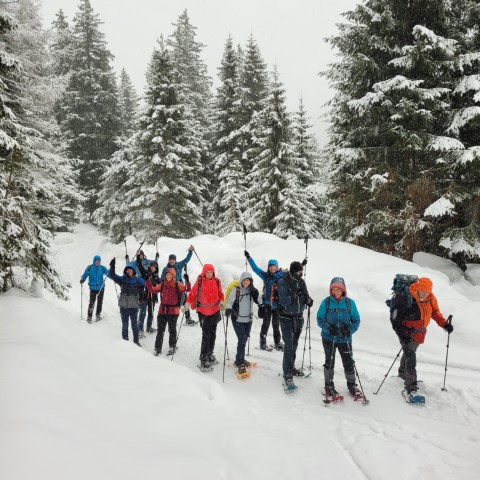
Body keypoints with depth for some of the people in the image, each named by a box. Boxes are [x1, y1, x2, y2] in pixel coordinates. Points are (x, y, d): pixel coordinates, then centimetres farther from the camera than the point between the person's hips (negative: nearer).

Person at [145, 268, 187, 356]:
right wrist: (148, 281, 0)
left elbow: (186, 289, -17)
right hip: (162, 310, 3)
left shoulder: (177, 285, -7)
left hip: (173, 311, -3)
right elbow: (153, 290, 8)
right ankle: (158, 348, 16)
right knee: (160, 330, 8)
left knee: (172, 330, 11)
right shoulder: (162, 285, 5)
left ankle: (172, 347, 27)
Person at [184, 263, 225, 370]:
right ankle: (204, 358, -1)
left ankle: (209, 354, 31)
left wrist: (221, 302, -7)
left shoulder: (217, 281, 0)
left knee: (212, 334, 14)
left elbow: (220, 294, 10)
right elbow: (192, 293, -4)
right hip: (203, 311, -4)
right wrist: (187, 304, -14)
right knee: (206, 335, -9)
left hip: (214, 311, 4)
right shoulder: (199, 281, -8)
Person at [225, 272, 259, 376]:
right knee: (242, 340, -11)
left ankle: (239, 359, 32)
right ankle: (240, 364, -4)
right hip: (238, 320, -5)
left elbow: (258, 301, -3)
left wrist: (255, 293, -18)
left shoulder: (252, 290, 3)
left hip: (248, 320, 5)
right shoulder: (236, 290, -10)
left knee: (244, 340, 15)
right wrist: (228, 308, -38)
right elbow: (230, 300, -19)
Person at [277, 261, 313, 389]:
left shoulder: (301, 281, 1)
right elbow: (284, 301, -20)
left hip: (299, 317, 6)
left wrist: (308, 300, -15)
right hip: (287, 317, -6)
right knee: (289, 345, -11)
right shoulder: (283, 282, -16)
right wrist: (292, 295, -32)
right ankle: (287, 374, -8)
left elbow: (305, 295, 6)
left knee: (294, 344, 17)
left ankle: (291, 366, 34)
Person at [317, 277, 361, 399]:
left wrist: (349, 330, -15)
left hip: (345, 338, 1)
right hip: (329, 337, -1)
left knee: (349, 362, 5)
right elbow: (320, 319, -1)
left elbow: (356, 320, 2)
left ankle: (352, 385, 26)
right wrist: (328, 328, -18)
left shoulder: (350, 302, -2)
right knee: (329, 362, 8)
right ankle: (329, 386, 25)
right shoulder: (326, 302, -5)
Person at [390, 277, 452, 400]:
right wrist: (401, 333, -30)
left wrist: (444, 324, -4)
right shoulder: (405, 298, -27)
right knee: (411, 358, -14)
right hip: (407, 333, -7)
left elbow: (435, 312, 9)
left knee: (410, 352, 26)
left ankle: (403, 373, 50)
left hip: (420, 332, 7)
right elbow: (395, 318, -23)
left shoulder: (430, 298, -8)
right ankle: (411, 388, -10)